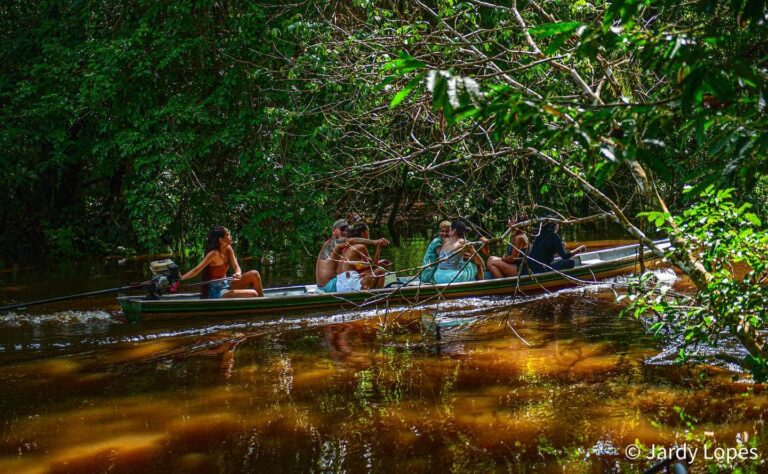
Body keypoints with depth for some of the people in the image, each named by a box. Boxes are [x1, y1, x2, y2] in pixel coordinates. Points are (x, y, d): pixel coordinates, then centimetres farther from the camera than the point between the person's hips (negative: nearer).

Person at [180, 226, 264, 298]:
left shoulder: (228, 250, 2)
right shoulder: (214, 254, -19)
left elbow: (236, 267, -5)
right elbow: (197, 270, -24)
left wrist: (238, 274, -29)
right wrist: (181, 278, -38)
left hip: (226, 286, 8)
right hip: (217, 292, -8)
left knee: (254, 274, -7)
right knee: (252, 294, -22)